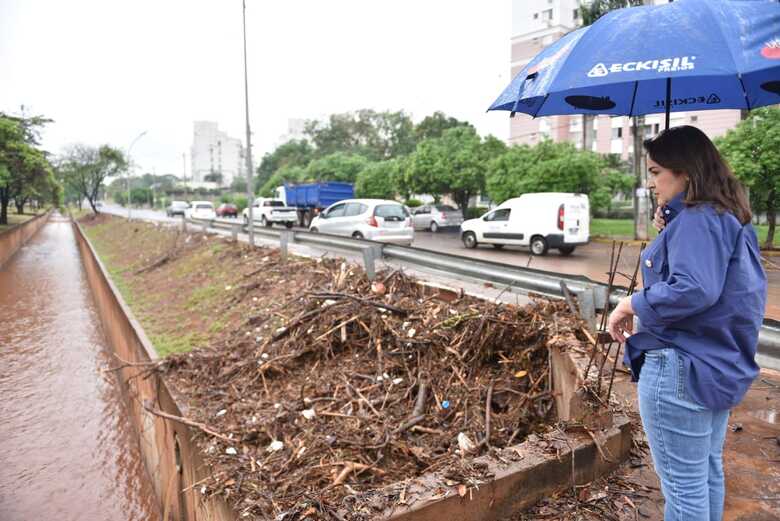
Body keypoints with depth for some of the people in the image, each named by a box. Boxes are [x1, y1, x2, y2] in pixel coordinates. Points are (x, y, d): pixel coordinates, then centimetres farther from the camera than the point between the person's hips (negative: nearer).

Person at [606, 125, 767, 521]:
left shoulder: (696, 220, -19)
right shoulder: (728, 218, 13)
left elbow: (692, 289, -32)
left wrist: (631, 304, -19)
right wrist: (669, 234, 6)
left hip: (681, 370, -11)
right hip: (719, 366, 11)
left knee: (683, 483, 3)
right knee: (707, 470, 24)